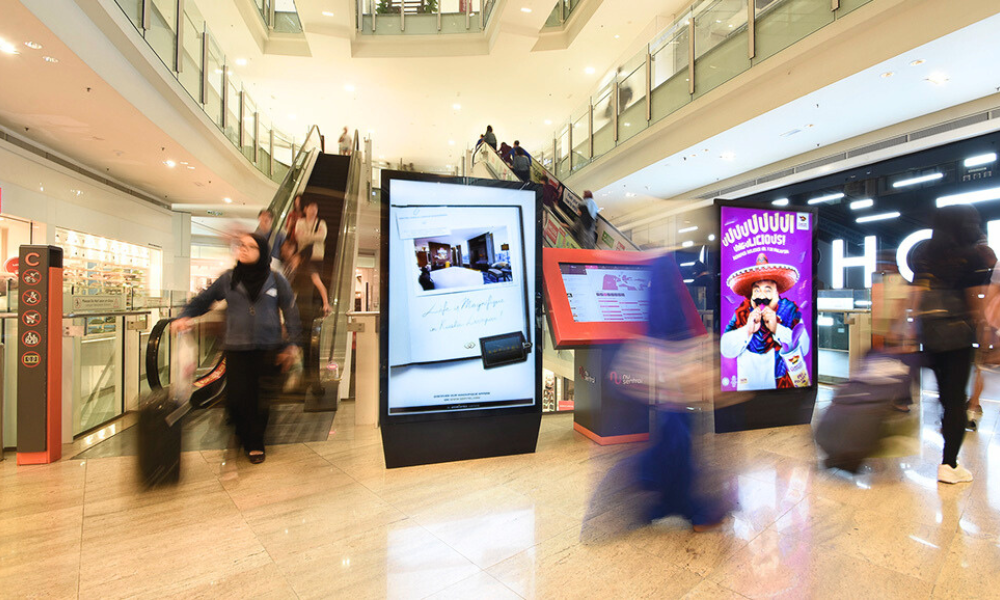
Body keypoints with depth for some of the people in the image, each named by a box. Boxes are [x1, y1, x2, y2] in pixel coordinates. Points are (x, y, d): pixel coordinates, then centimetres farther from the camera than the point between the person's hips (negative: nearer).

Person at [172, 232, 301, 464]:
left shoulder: (276, 280, 1)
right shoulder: (228, 278, 5)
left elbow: (290, 312, 4)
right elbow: (203, 299, 16)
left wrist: (292, 343, -2)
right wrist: (185, 316, -3)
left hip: (268, 350, -1)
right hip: (236, 350, 1)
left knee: (262, 400, 2)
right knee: (236, 399, 1)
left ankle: (256, 443, 25)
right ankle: (248, 439, 29)